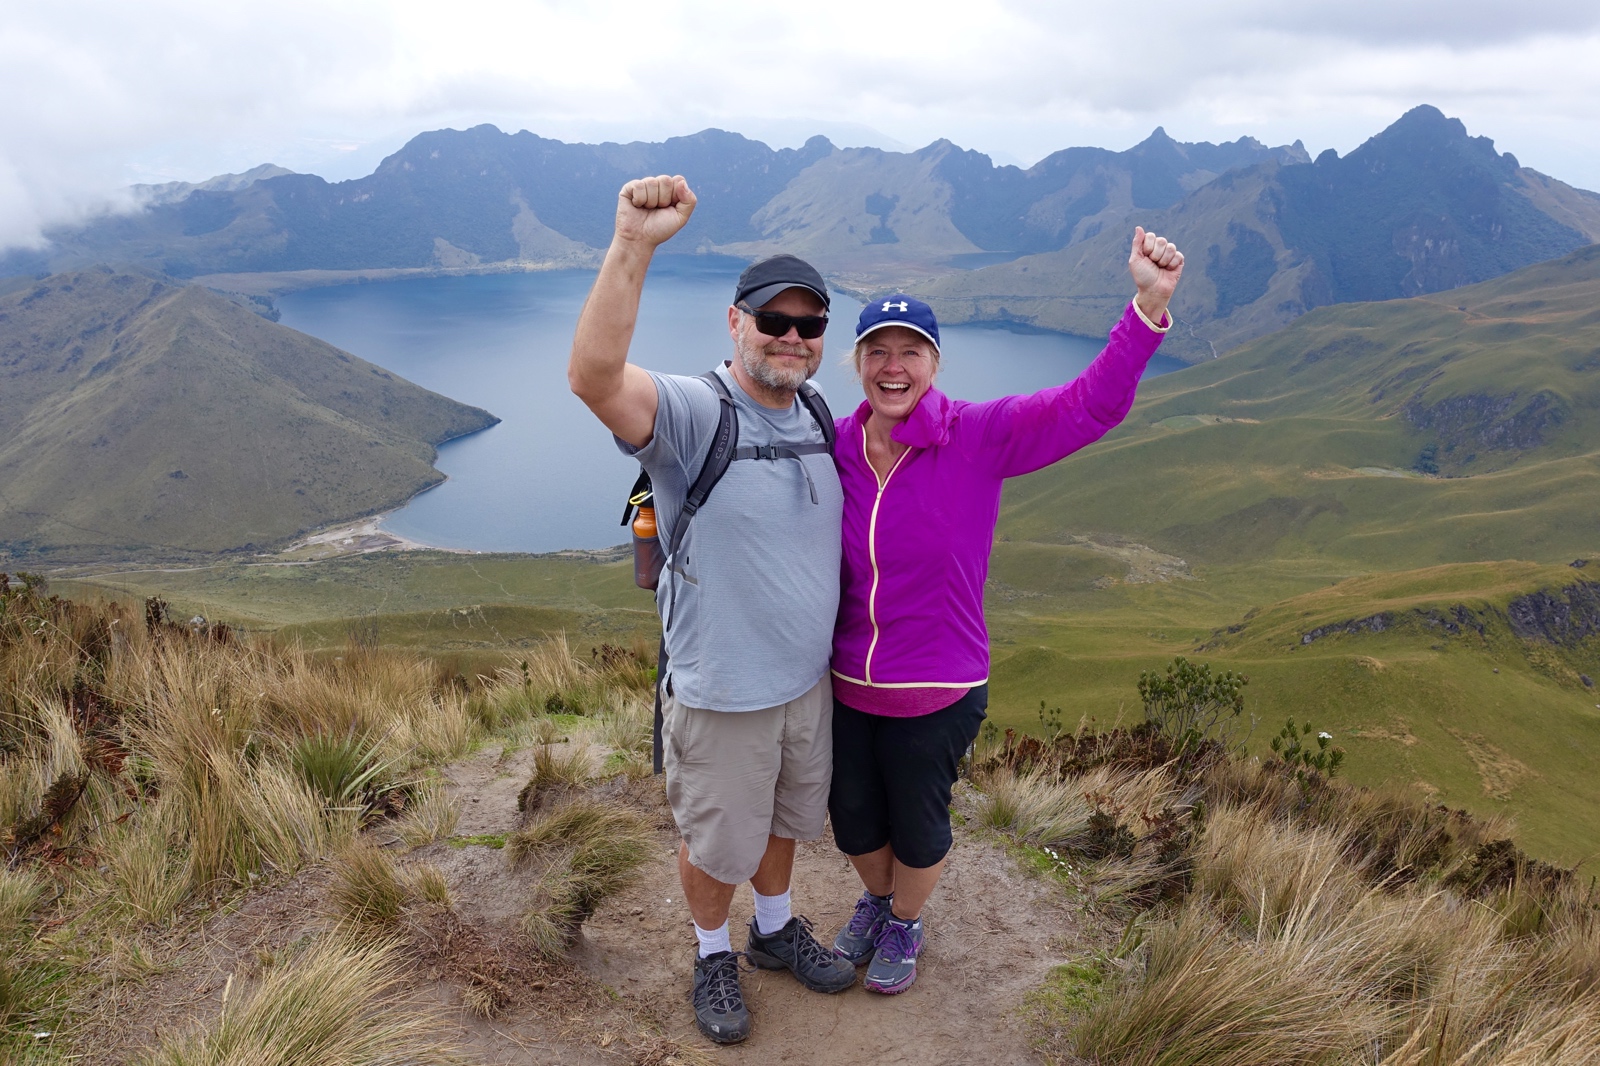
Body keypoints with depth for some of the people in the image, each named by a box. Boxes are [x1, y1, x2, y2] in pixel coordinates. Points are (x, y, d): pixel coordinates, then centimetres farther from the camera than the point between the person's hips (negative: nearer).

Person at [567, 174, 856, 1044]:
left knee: (783, 820, 27)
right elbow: (593, 377, -43)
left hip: (809, 679, 6)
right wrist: (633, 245, -52)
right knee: (716, 843, 16)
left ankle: (774, 929, 53)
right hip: (721, 694, -6)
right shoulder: (691, 414, -22)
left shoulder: (820, 421, 0)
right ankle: (712, 955, 44)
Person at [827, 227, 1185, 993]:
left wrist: (1149, 304, -37)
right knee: (853, 819, 23)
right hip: (846, 686, 3)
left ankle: (906, 925, 51)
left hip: (937, 695, -3)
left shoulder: (978, 438, -17)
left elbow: (1090, 405, -25)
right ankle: (876, 901, 57)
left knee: (917, 824, 19)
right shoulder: (835, 449, -8)